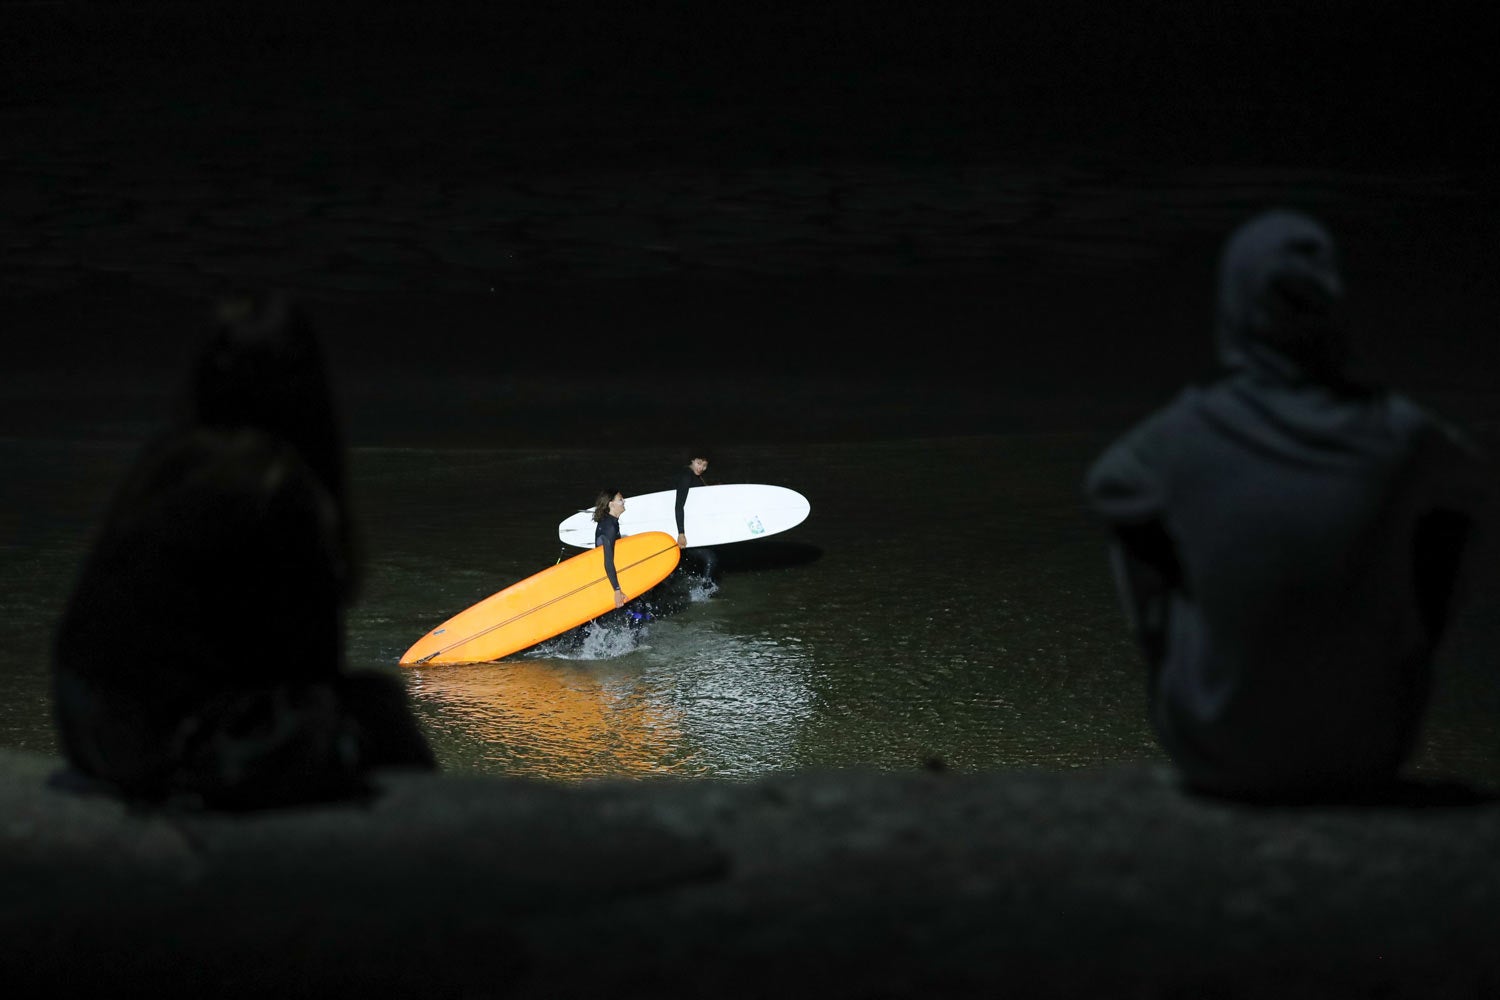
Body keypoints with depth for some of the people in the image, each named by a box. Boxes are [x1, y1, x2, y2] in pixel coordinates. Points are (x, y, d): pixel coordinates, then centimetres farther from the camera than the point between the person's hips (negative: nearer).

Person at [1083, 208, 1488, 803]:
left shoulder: (1186, 431, -19)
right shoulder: (1401, 434, -18)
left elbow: (1106, 486, 6)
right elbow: (1465, 477, 9)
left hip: (1216, 745, 0)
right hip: (1362, 748, 0)